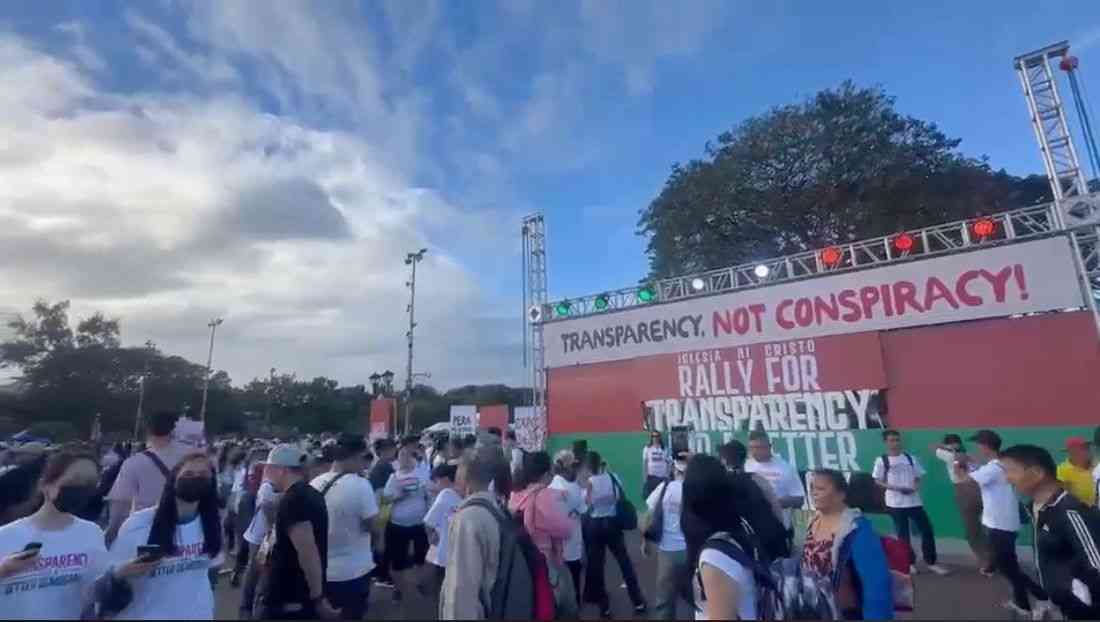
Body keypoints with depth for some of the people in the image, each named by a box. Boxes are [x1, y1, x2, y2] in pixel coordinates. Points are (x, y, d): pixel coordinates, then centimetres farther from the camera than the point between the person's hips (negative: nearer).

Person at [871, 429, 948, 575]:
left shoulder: (911, 458, 4)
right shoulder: (882, 460, -7)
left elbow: (918, 477, 9)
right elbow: (878, 481, -4)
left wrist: (915, 487, -11)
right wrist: (896, 488, -16)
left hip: (914, 501, 3)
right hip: (895, 503, -3)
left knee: (927, 530, 3)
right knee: (903, 534, 7)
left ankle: (931, 562, 20)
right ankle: (910, 563, 24)